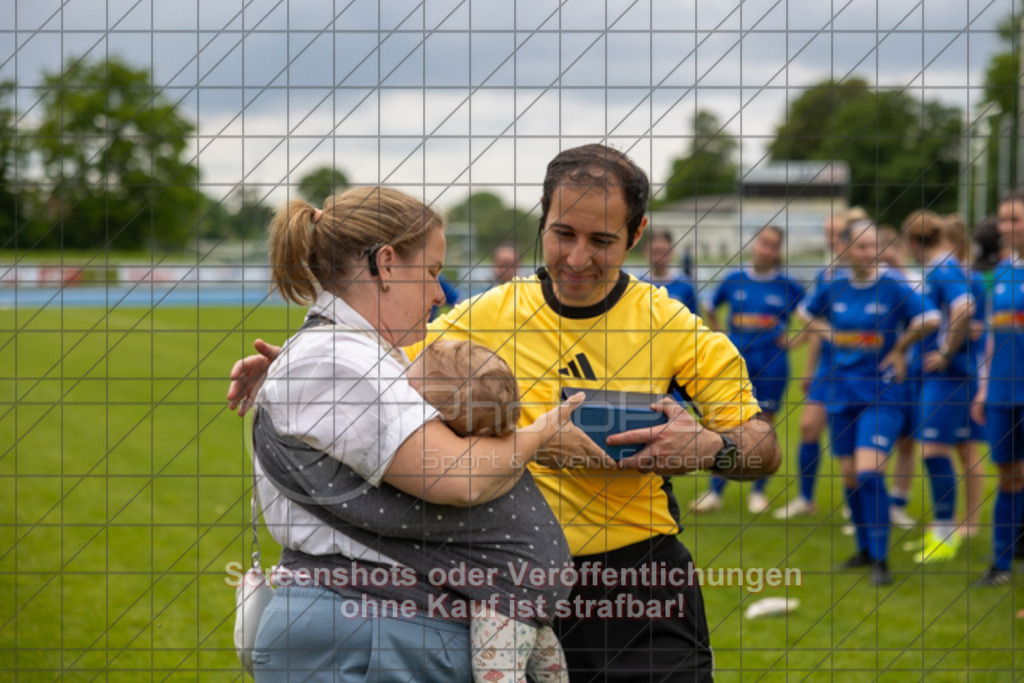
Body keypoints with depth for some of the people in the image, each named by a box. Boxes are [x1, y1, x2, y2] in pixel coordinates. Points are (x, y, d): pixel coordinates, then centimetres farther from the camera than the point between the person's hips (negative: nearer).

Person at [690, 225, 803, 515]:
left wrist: (793, 339, -1)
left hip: (771, 362, -1)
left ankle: (759, 491, 15)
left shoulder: (788, 286, -1)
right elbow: (710, 311, 20)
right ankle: (715, 492, 1)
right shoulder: (733, 281, 4)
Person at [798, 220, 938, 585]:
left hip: (881, 394, -5)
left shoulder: (892, 286, -9)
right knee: (849, 477, 9)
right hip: (843, 391, 5)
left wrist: (899, 349, -5)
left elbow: (929, 319, -12)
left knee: (869, 473, -16)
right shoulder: (833, 288, 4)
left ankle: (880, 559, -10)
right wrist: (830, 334, 8)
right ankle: (865, 549, 26)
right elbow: (806, 313, 23)